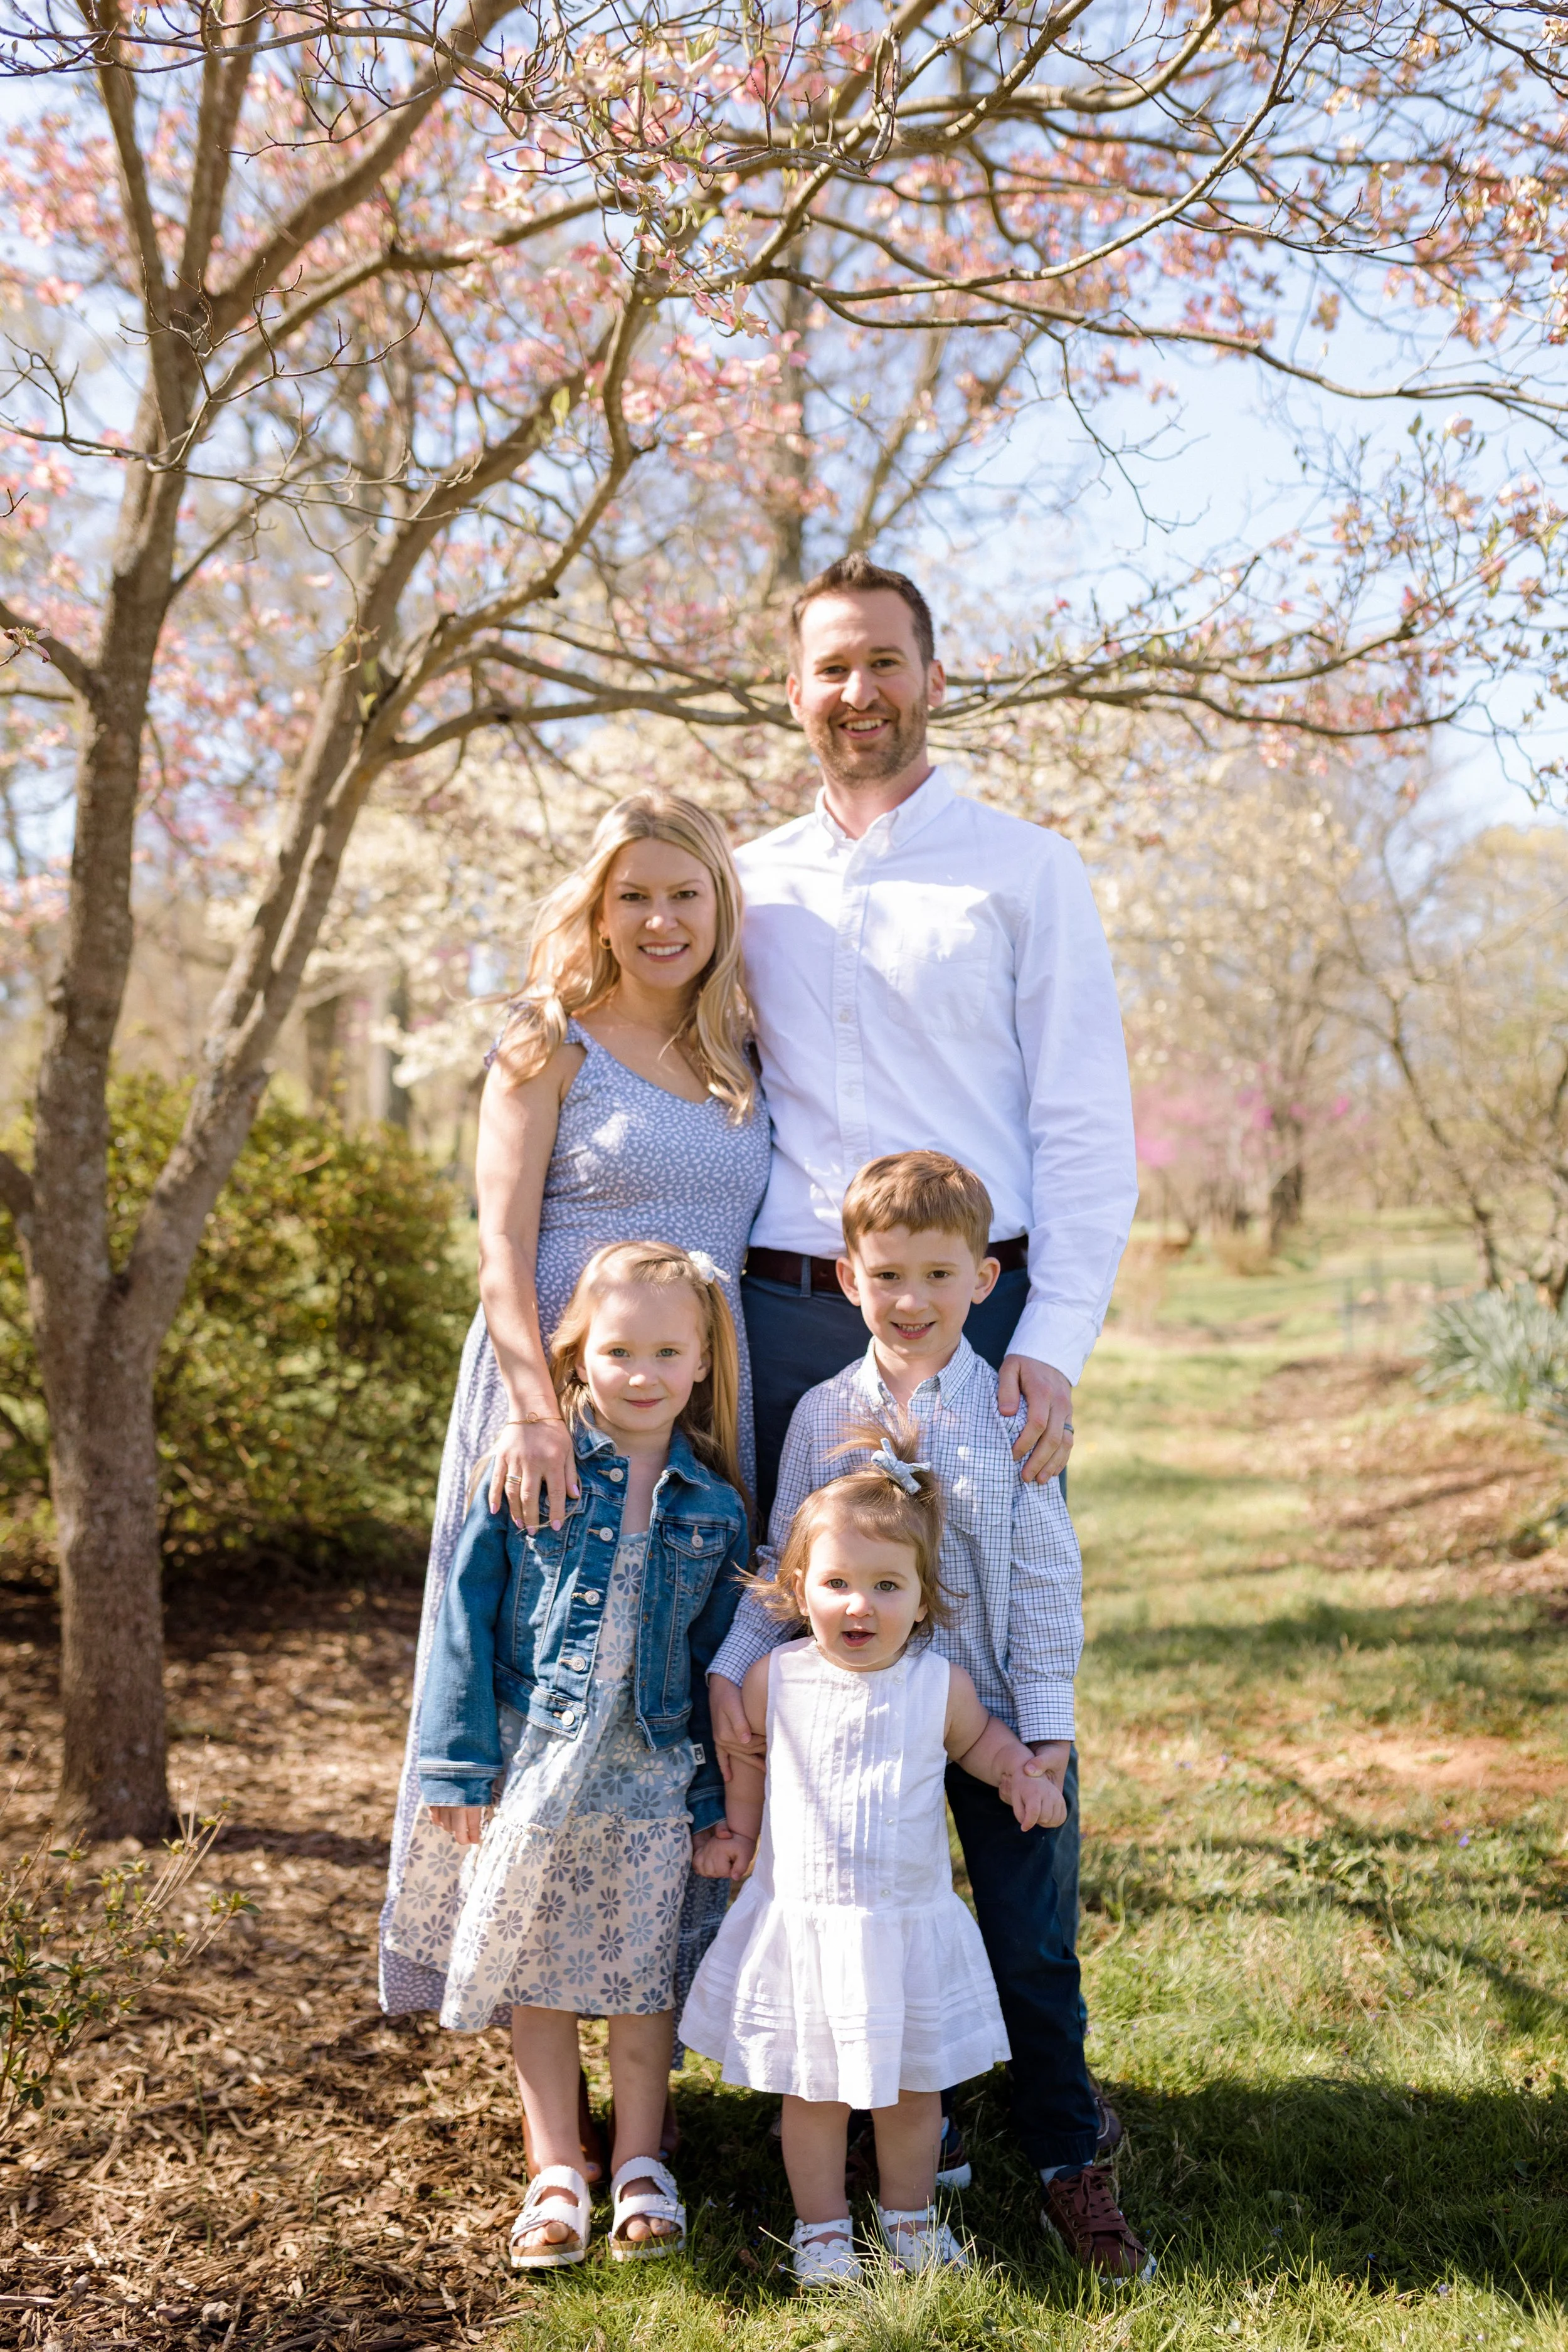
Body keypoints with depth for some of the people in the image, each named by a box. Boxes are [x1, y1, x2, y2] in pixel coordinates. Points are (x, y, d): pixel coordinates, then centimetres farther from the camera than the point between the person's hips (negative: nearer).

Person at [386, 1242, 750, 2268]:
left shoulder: (712, 1509, 0)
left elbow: (721, 1659, 6)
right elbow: (468, 1613, -5)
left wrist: (718, 1799, 5)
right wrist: (460, 1760, -8)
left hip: (650, 1775, 1)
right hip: (533, 1761, -1)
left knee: (642, 1977, 11)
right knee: (536, 1977, 8)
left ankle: (641, 2165, 27)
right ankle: (555, 2174, 22)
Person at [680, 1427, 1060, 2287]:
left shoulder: (940, 1684, -8)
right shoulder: (774, 1679, -8)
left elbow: (980, 1739, 12)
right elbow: (747, 1756, 13)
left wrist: (1022, 1776, -6)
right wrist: (736, 1831, 6)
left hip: (910, 1923, 1)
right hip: (802, 1920, -1)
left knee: (913, 2084, 14)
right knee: (813, 2087, 9)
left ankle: (909, 2214, 35)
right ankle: (821, 2226, 27)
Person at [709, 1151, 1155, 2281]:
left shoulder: (1012, 1412, -7)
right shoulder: (823, 1414, -1)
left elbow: (1045, 1580, -5)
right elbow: (783, 1566, 6)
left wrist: (1049, 1724, -8)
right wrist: (733, 1668, -7)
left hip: (991, 1715, -2)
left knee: (1032, 1947, 4)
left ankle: (1072, 2164, 18)